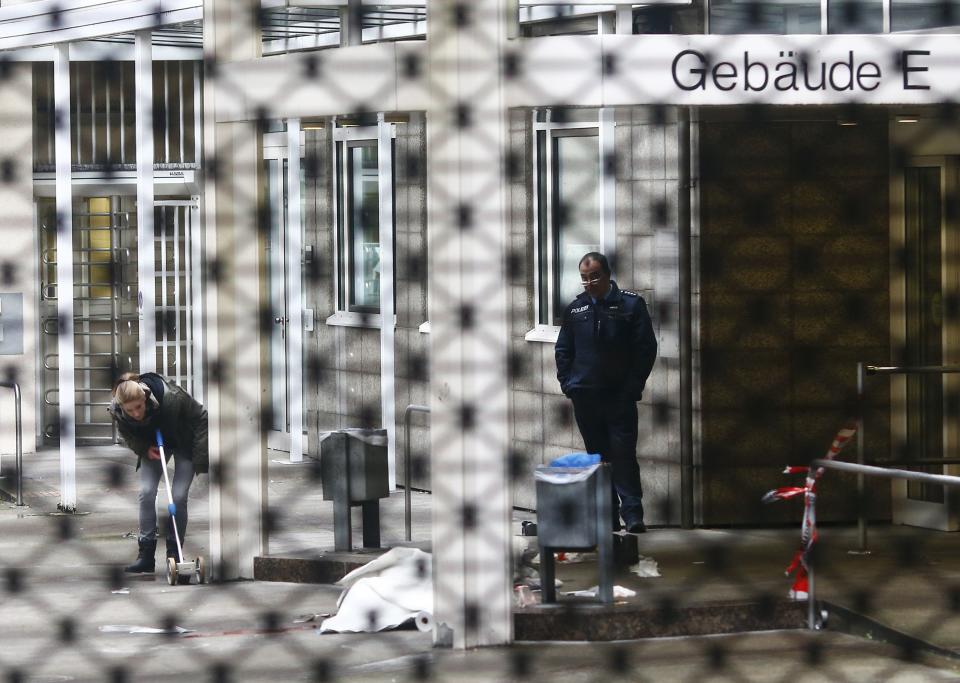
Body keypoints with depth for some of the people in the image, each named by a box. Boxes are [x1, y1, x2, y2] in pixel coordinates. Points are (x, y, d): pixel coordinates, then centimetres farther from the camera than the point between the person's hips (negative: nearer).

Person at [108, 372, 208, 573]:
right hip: (154, 446, 3)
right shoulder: (117, 411, -27)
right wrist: (145, 449, -21)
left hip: (184, 444, -3)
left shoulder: (171, 398, -39)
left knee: (179, 496, -11)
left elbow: (201, 418, -23)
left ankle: (174, 552, 2)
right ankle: (146, 555, -5)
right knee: (146, 492, -10)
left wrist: (201, 456, -23)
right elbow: (127, 435, -3)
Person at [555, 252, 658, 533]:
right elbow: (563, 350, 16)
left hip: (620, 396, -4)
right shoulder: (575, 308, 9)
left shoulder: (631, 305, -3)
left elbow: (647, 349, -3)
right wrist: (567, 383, 4)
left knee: (623, 454, -11)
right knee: (597, 456, 7)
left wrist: (633, 387, -9)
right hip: (585, 397, 4)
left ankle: (632, 512, -11)